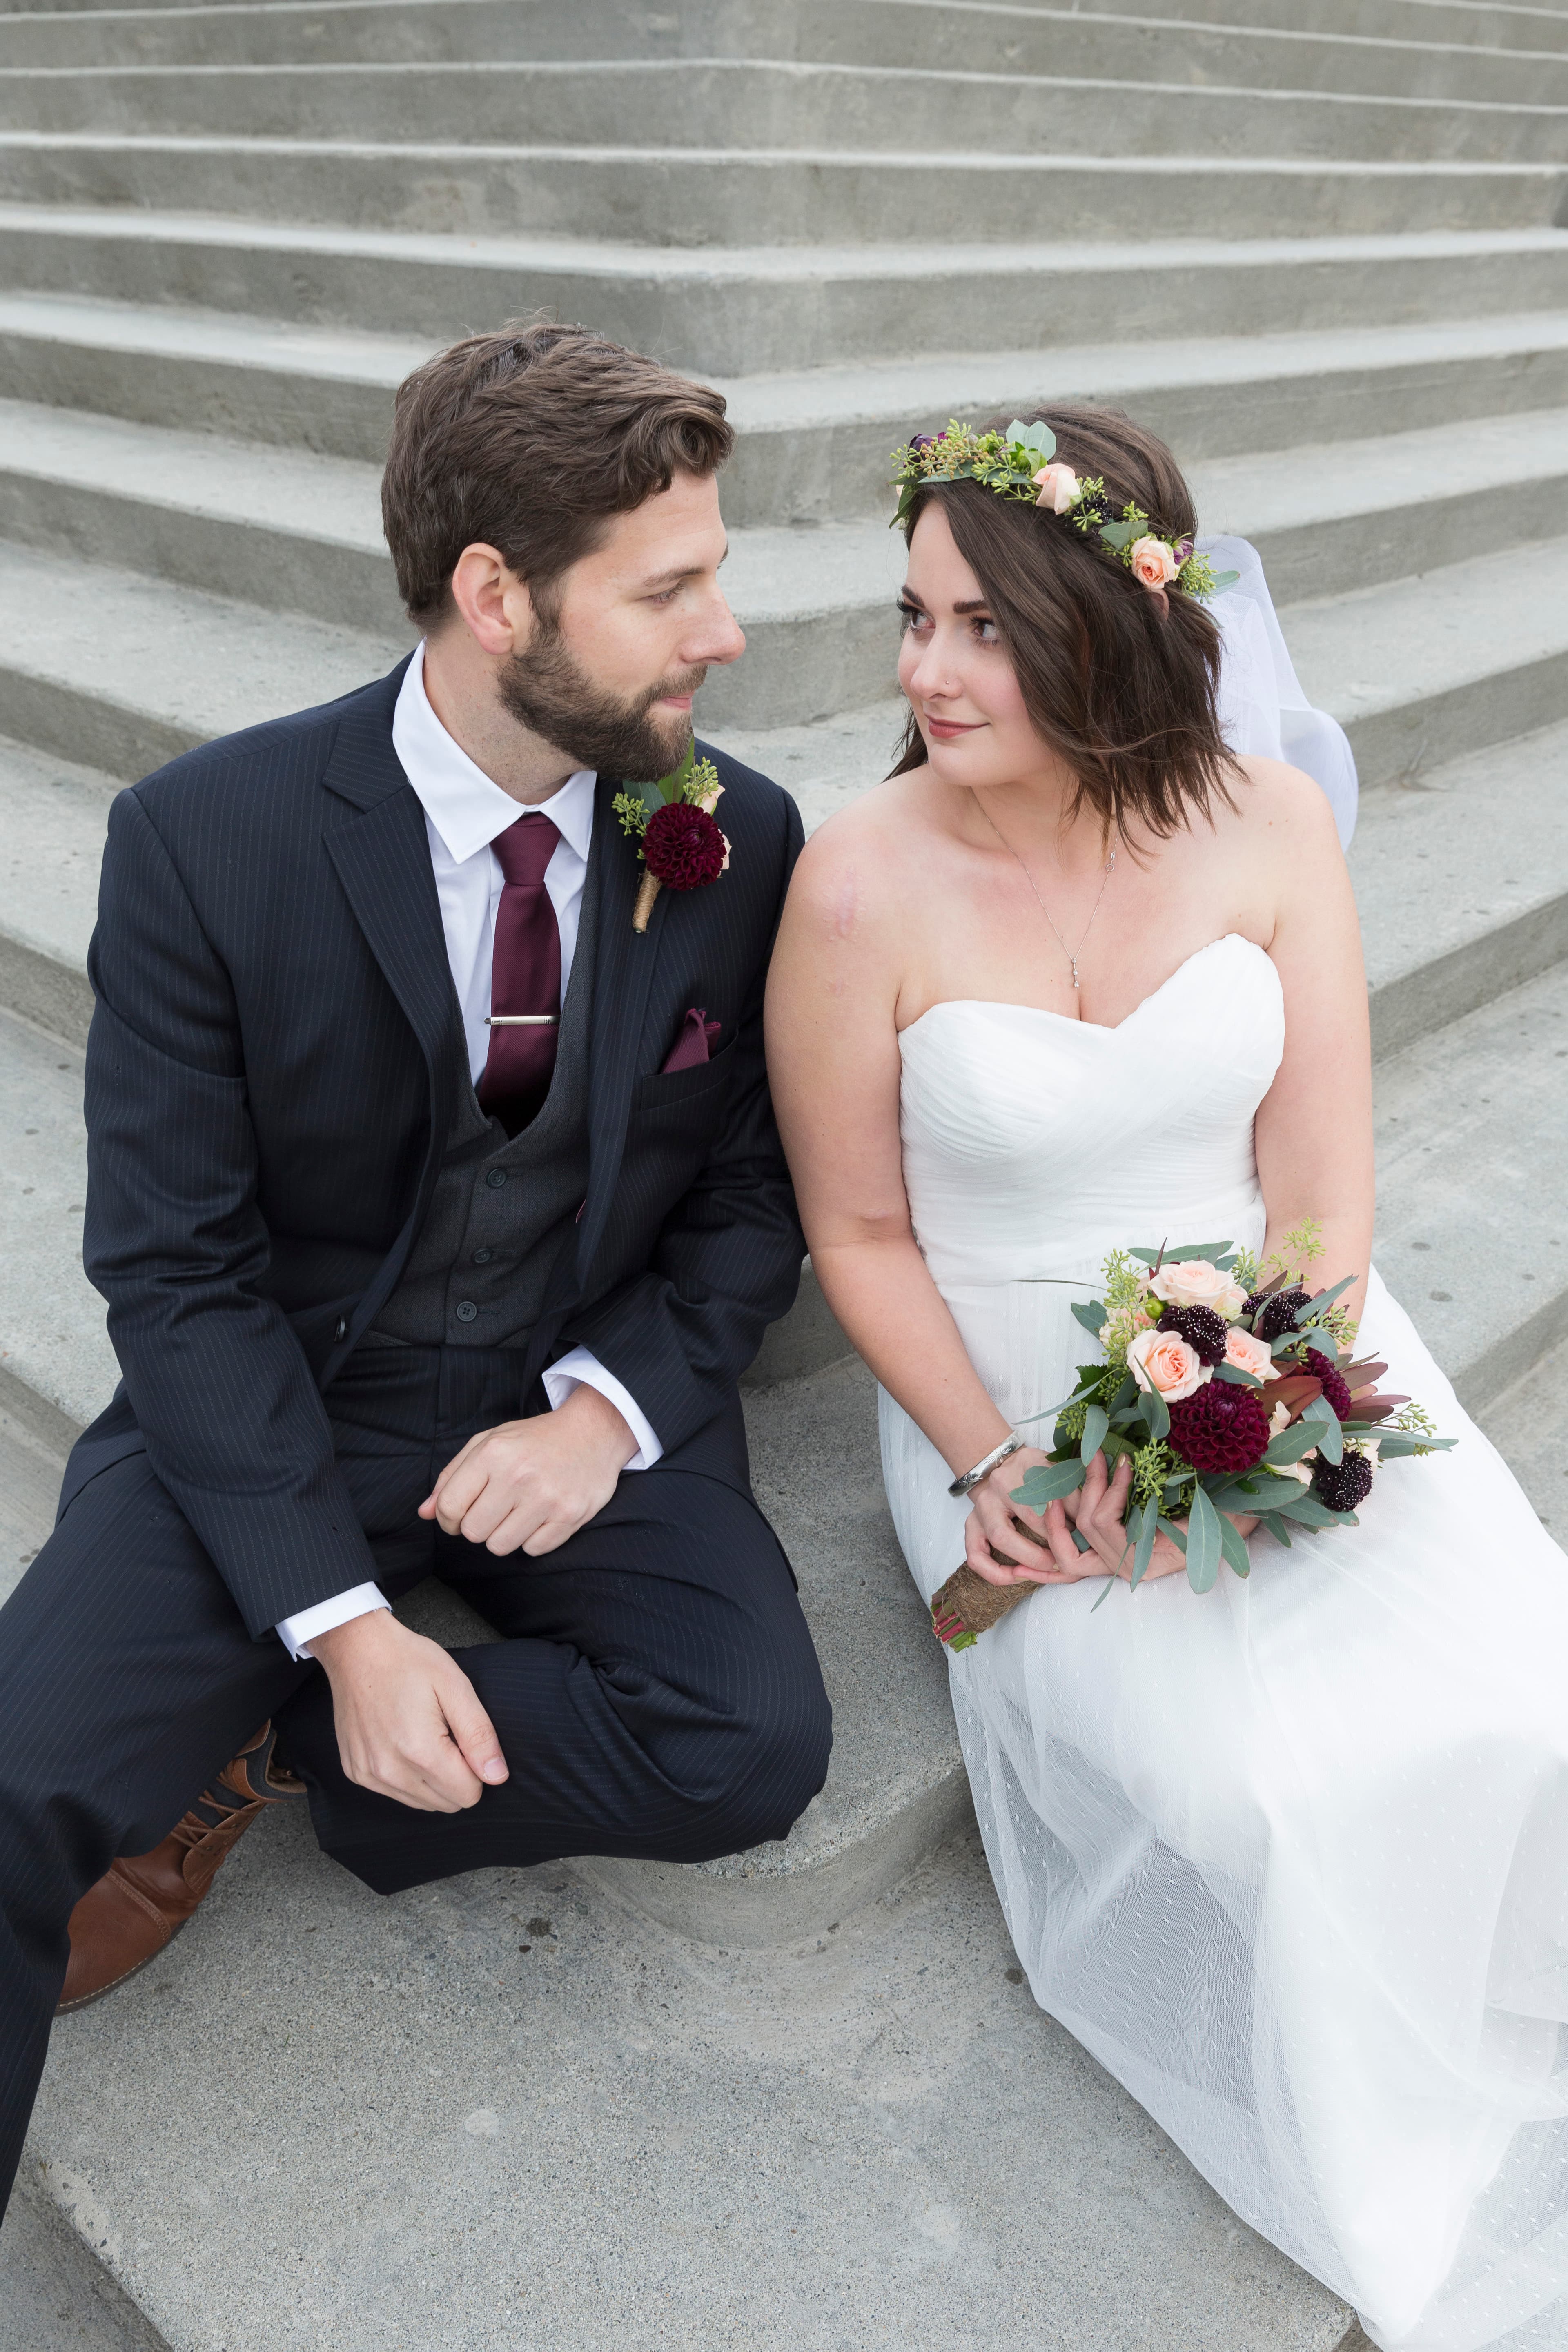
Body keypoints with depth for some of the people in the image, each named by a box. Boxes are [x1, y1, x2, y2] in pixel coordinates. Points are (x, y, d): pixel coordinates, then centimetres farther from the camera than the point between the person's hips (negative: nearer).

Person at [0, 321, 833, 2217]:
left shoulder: (741, 841, -6)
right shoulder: (206, 839, -14)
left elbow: (750, 1186, 3)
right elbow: (174, 1267, -11)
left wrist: (607, 1408, -15)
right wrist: (346, 1624, -19)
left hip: (587, 1406, 3)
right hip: (274, 1409, -2)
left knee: (751, 1749, -22)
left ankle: (255, 1764, -3)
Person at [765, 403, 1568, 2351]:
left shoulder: (1269, 828, -6)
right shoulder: (863, 887, -12)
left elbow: (1321, 1203, -5)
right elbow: (860, 1234, -3)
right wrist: (990, 1464, -15)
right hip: (1003, 1384, -2)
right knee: (1254, 1792, -21)